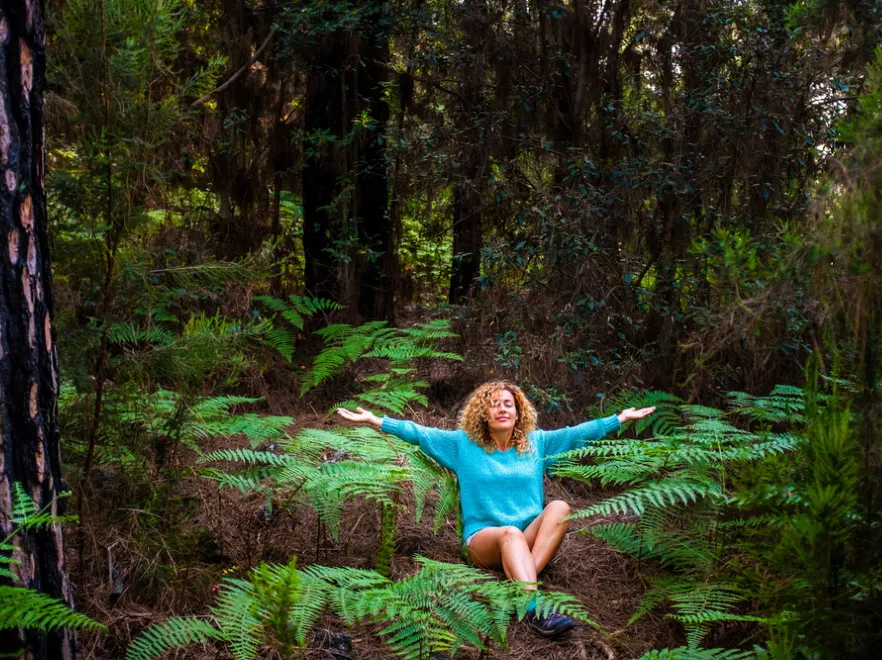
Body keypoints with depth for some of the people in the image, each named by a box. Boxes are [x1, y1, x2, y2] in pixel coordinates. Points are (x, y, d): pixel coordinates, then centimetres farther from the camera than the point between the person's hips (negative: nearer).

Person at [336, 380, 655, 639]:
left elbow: (580, 432, 12)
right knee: (510, 532, -38)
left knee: (560, 507, -27)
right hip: (484, 539, -3)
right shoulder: (464, 444, 7)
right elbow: (419, 433, 1)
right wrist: (374, 420, -7)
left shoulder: (536, 442, 12)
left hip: (533, 540, 3)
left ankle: (523, 580, -40)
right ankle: (535, 609, -58)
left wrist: (621, 418, 8)